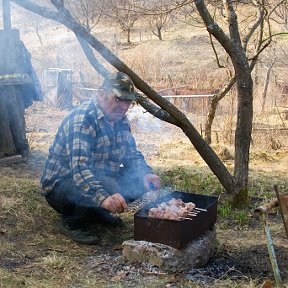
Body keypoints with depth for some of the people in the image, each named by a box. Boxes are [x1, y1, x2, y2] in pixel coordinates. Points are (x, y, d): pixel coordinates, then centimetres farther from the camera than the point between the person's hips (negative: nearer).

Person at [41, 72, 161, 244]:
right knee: (107, 188, -35)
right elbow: (80, 168, -38)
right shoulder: (82, 120, -27)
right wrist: (103, 197, -53)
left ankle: (99, 213, 14)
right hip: (61, 183, -9)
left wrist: (146, 173, -14)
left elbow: (132, 154, 8)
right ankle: (72, 223, -7)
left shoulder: (120, 120, 1)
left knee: (142, 181, -5)